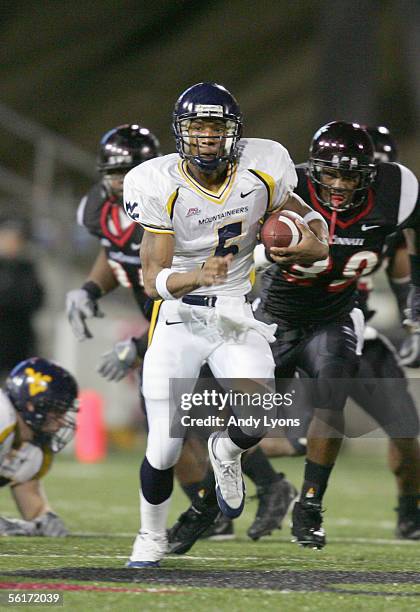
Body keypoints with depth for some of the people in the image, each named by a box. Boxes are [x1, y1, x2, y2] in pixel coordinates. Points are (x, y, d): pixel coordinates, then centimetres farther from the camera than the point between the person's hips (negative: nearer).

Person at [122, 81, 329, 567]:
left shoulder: (262, 172, -9)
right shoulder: (158, 186, -15)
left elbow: (303, 216, 11)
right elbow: (153, 280, -19)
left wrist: (315, 244, -13)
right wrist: (198, 276, -40)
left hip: (237, 318, 1)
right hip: (178, 320, -1)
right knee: (163, 450, -4)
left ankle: (225, 453, 16)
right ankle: (151, 537, 26)